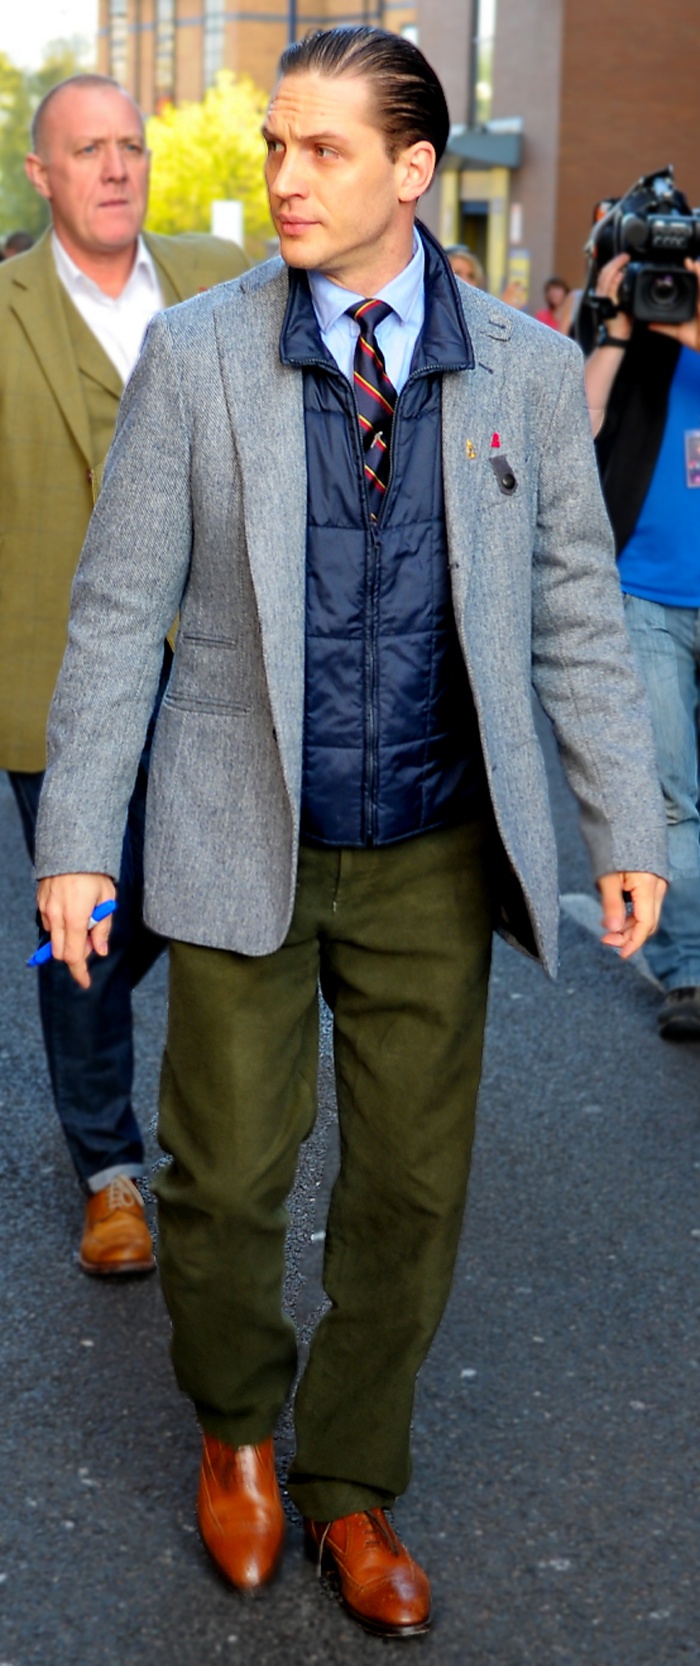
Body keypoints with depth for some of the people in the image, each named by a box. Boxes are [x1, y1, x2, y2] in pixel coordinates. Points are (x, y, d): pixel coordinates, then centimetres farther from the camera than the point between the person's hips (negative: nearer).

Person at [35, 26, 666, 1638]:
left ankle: (352, 1485, 32)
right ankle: (237, 1427, 38)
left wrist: (628, 827, 3)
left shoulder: (527, 369, -1)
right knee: (227, 1177, 7)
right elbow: (119, 608, -3)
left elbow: (576, 612, 4)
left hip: (435, 856, 2)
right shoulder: (197, 353, -4)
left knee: (411, 1187, 10)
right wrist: (75, 840, -6)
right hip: (246, 846, -1)